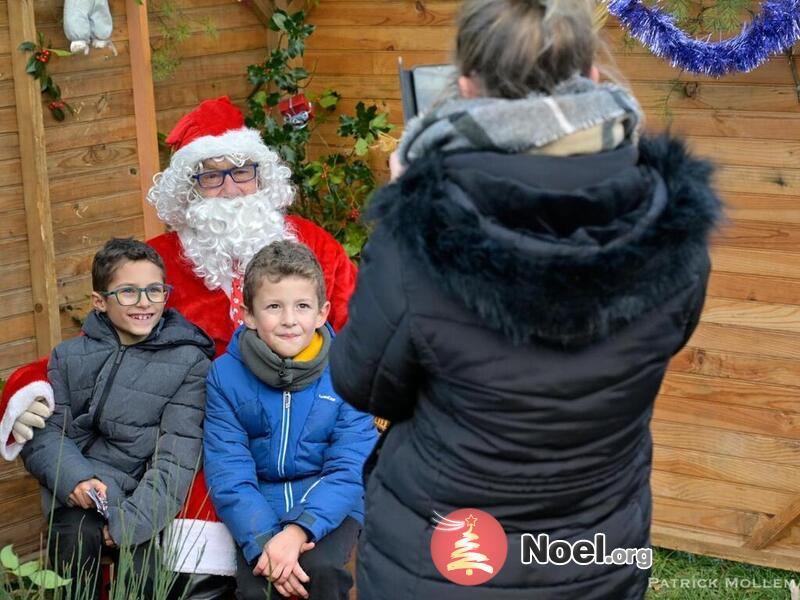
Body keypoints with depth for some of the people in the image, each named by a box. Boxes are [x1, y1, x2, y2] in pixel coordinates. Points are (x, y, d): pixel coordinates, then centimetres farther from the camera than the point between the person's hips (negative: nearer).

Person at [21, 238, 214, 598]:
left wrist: (136, 516, -19)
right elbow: (44, 433, 4)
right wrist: (75, 478, -17)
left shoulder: (190, 362, 2)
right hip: (79, 497, 1)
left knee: (142, 556, -28)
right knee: (76, 536, -29)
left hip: (144, 497, -1)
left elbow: (178, 452, -6)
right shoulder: (69, 356, 12)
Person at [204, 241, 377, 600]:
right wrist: (263, 541, -23)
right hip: (259, 506, 1)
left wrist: (299, 530, -25)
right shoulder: (225, 375, -5)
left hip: (329, 506, 0)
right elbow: (228, 473, -8)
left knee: (321, 568, -28)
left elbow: (350, 470, -10)